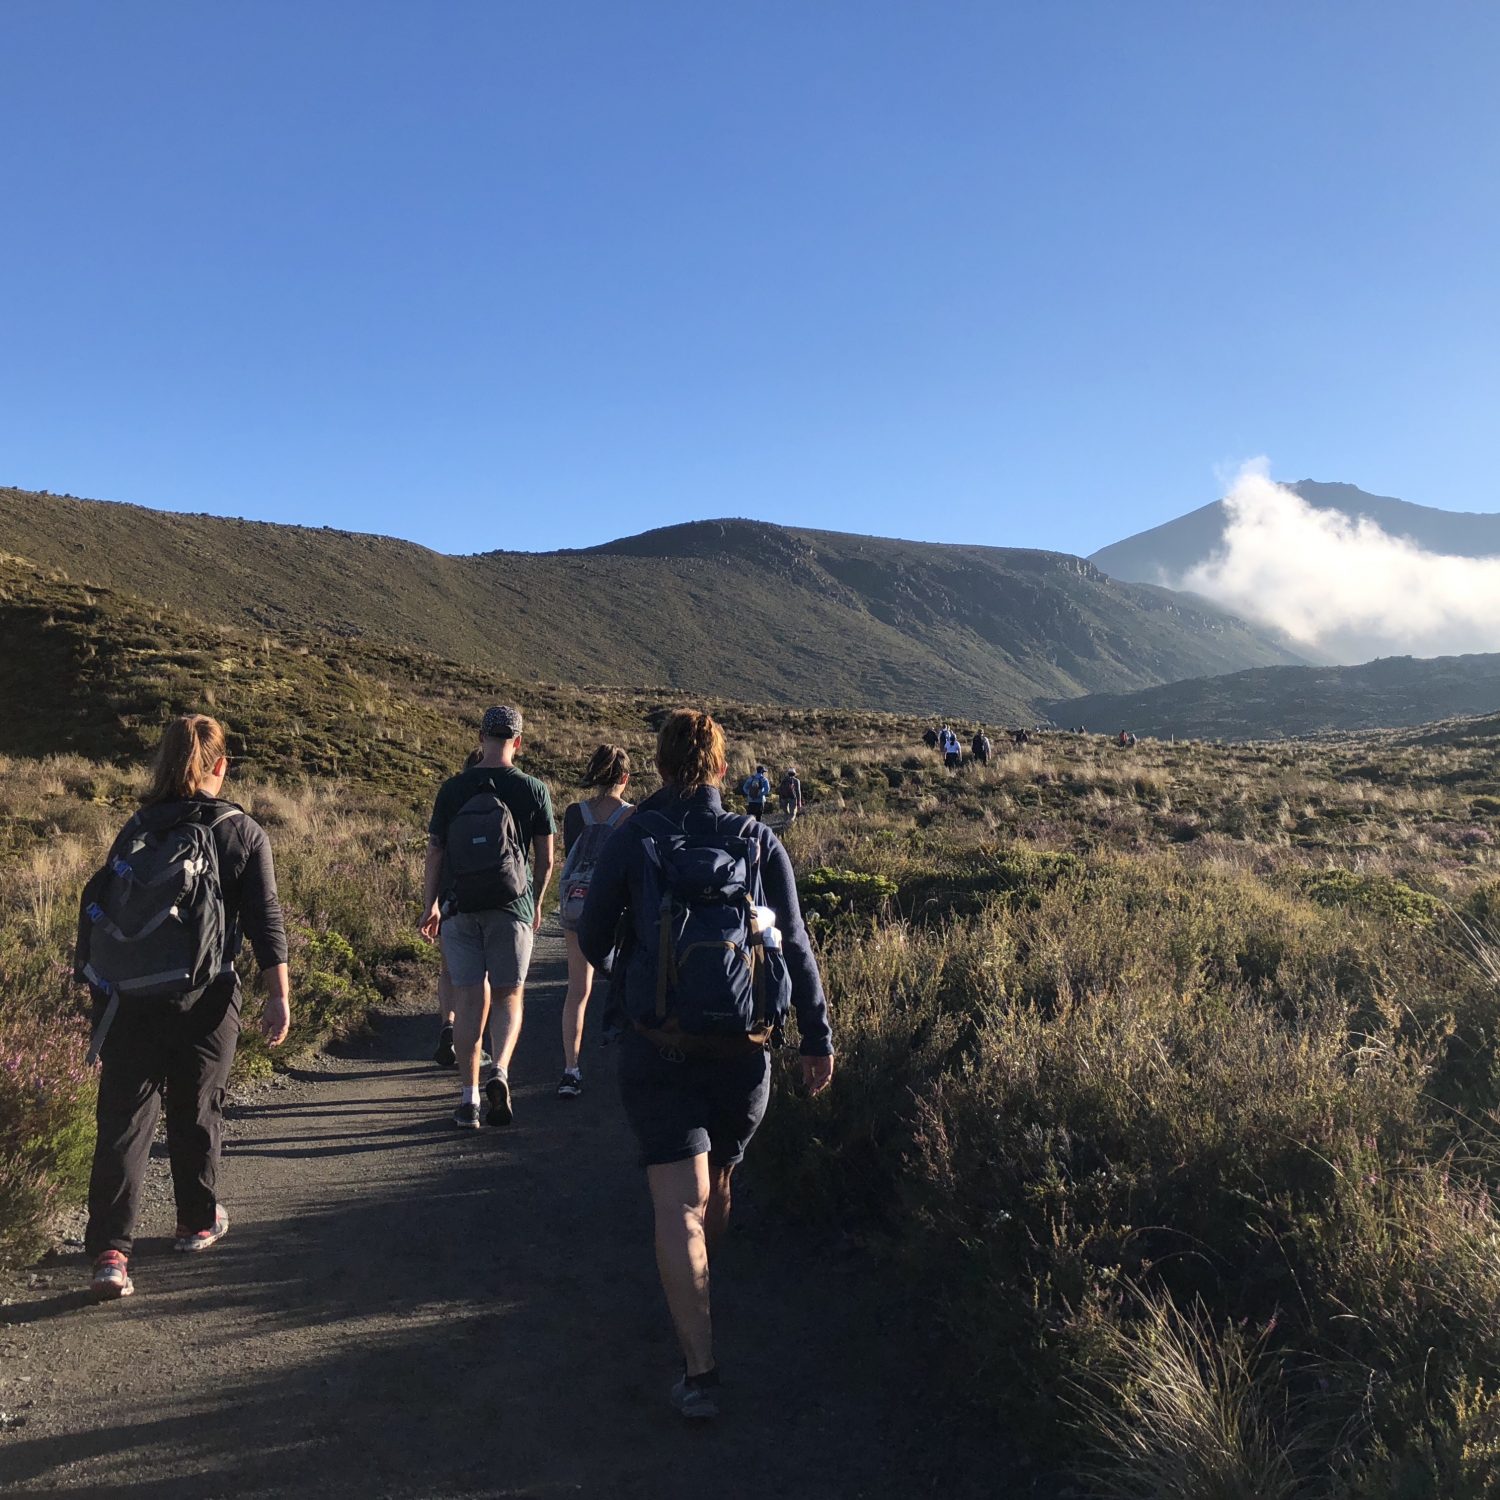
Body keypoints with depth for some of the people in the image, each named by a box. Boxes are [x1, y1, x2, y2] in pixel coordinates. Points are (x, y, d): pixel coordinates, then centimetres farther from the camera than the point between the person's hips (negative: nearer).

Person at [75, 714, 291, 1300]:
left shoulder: (136, 829, 8)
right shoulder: (242, 833, -2)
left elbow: (100, 905, 11)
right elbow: (264, 920, -6)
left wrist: (102, 983, 19)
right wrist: (279, 996, -4)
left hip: (125, 999, 2)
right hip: (200, 1000, -2)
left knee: (123, 1120, 5)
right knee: (196, 1111, 15)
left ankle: (109, 1250, -2)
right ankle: (199, 1221, 31)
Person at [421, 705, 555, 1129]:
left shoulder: (452, 789, 0)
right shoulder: (533, 790, -3)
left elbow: (435, 853, 2)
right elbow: (545, 859, 1)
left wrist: (429, 905, 13)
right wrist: (536, 902, 17)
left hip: (460, 907, 1)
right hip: (511, 906, -1)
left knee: (469, 1000, 7)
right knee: (509, 998, 11)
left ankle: (469, 1098, 9)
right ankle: (500, 1072, -11)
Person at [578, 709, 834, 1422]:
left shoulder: (631, 840, -3)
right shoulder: (760, 842, 1)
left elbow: (591, 940, 3)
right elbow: (796, 946, 0)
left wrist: (620, 970, 25)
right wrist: (817, 1038, 5)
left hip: (657, 1048, -3)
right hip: (742, 1047, 3)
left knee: (678, 1206, -2)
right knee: (716, 1182, 24)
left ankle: (700, 1371, -7)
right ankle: (695, 1303, 47)